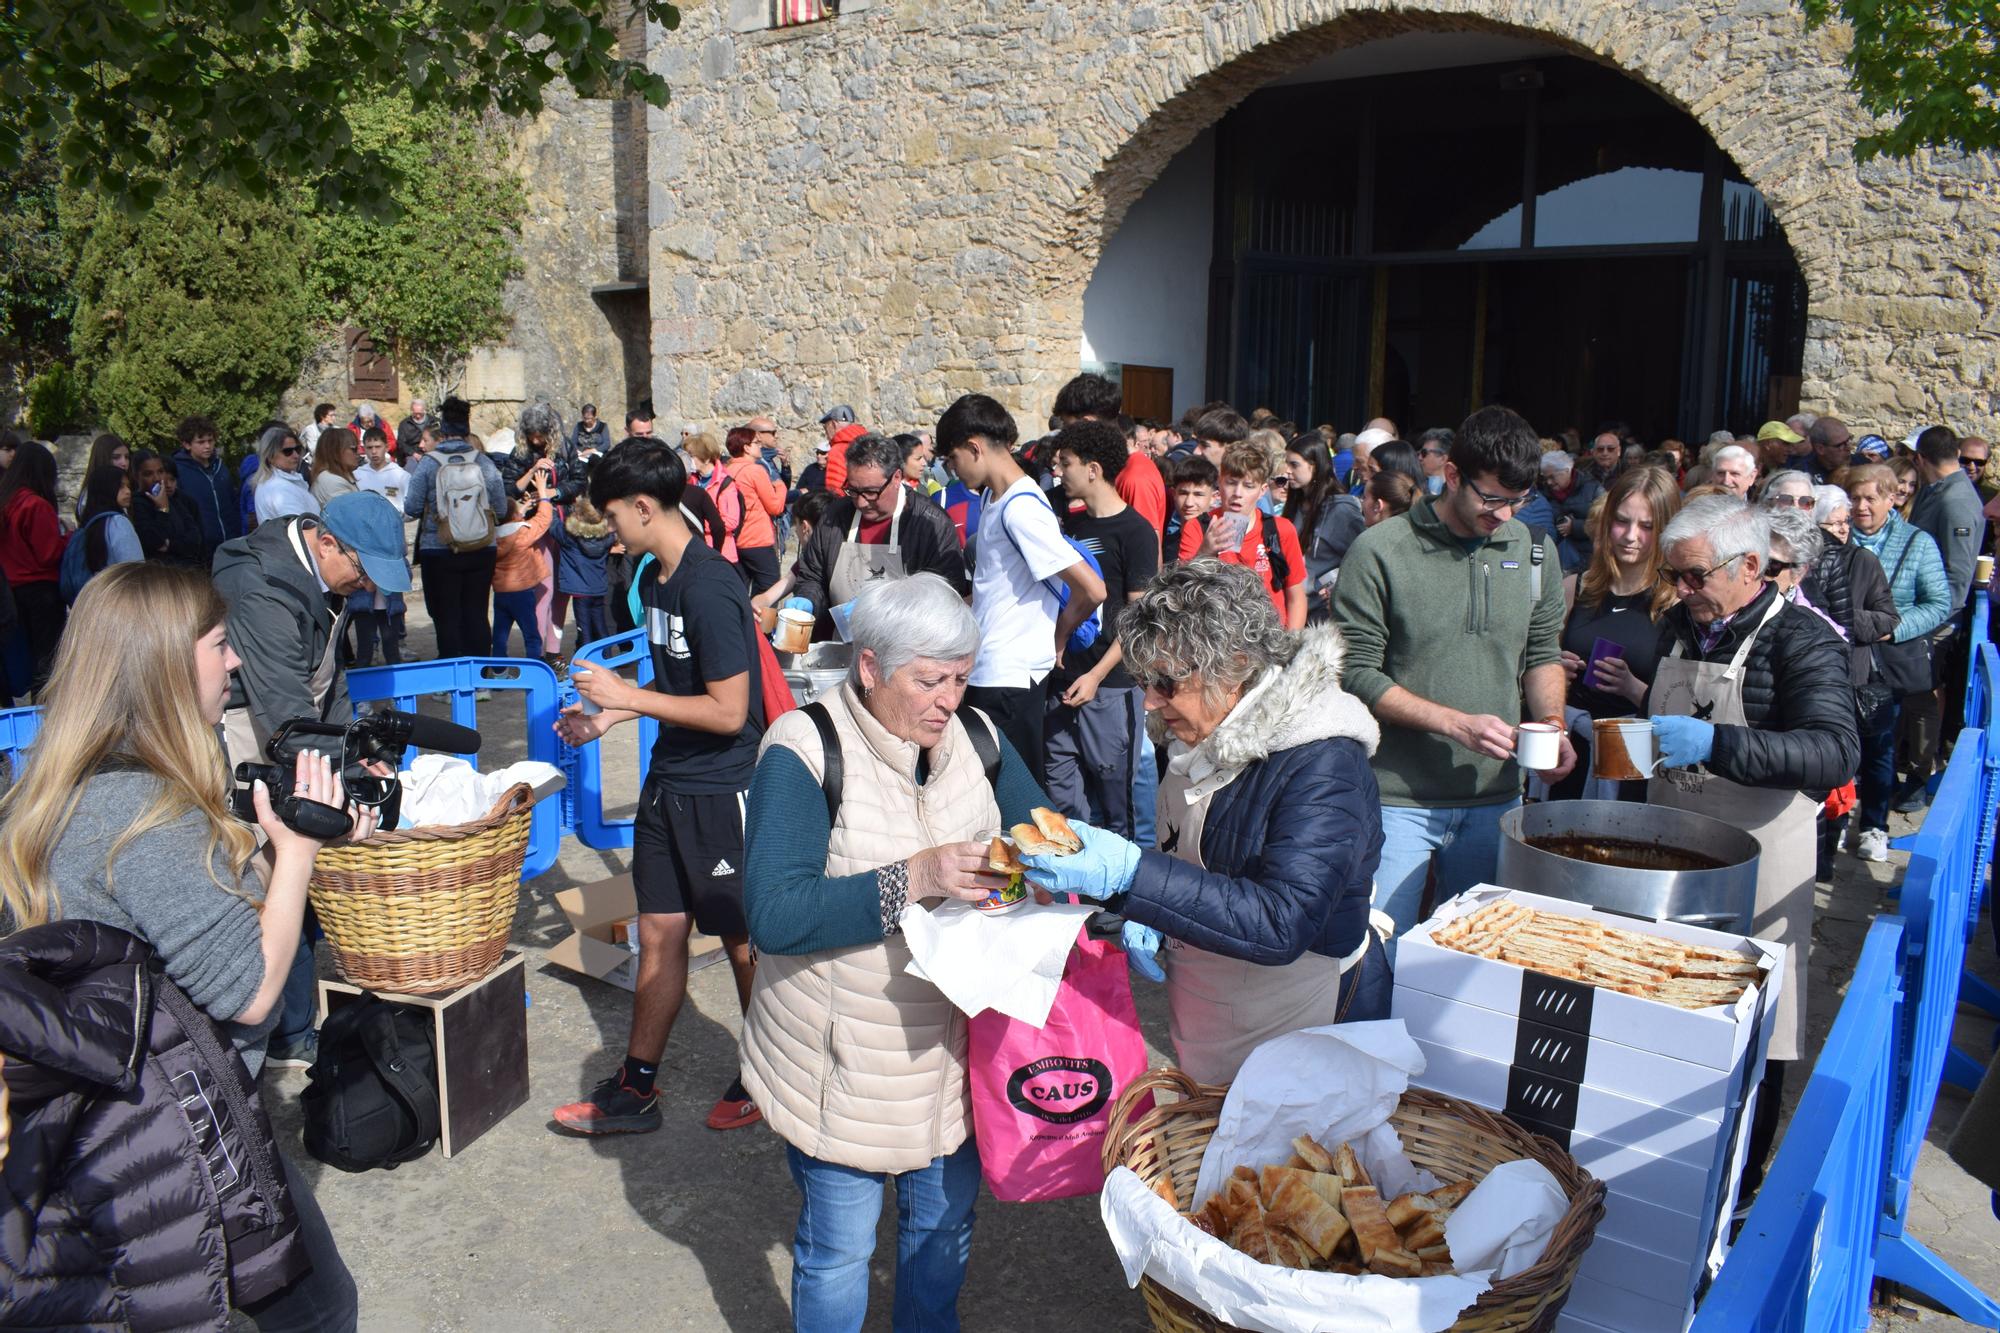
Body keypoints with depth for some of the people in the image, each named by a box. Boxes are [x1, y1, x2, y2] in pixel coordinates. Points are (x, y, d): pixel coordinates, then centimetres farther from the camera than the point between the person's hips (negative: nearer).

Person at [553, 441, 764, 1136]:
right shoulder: (654, 582, 8)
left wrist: (629, 695, -18)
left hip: (722, 791, -8)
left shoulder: (709, 589, -22)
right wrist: (608, 714, 12)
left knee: (743, 942, 9)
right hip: (670, 784, 9)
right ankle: (635, 1090, 25)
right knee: (659, 934, 14)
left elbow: (728, 710, -23)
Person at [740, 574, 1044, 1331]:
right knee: (838, 1249, 13)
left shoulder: (975, 736, -3)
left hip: (953, 1044, 5)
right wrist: (914, 879, -32)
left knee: (946, 1221, 23)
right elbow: (773, 916, -26)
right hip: (842, 1061, -5)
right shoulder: (804, 750, -19)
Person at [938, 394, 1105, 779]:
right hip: (985, 672, 9)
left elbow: (1092, 589, -23)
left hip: (1010, 679, -9)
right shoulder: (994, 498, 10)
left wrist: (1057, 638, -7)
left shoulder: (1021, 509, -19)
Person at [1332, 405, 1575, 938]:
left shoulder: (1535, 555, 6)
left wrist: (1551, 726, -2)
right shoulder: (1379, 553, -10)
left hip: (1496, 796, 5)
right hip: (1399, 796, -4)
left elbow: (1543, 653, 17)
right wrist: (1455, 722, -18)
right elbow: (1356, 671, -11)